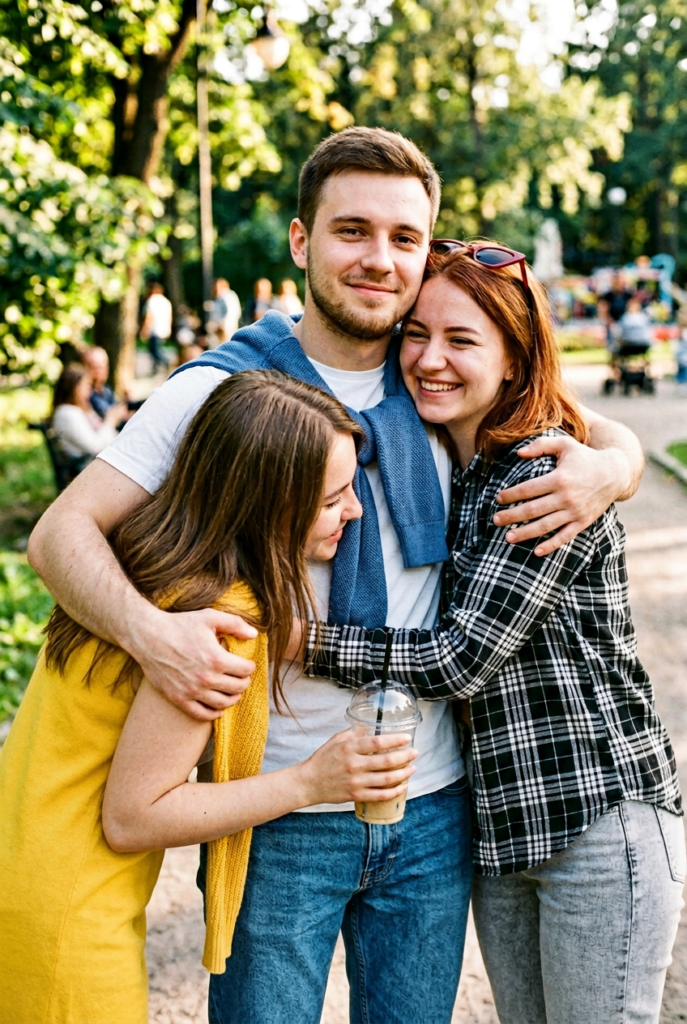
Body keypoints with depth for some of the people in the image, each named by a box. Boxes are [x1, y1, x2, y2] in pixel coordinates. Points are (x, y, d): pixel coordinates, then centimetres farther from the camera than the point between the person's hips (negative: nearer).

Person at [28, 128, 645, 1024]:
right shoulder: (223, 389, -8)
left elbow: (612, 438, 12)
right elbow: (62, 532, -10)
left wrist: (606, 470, -13)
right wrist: (148, 630, -30)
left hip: (433, 809, 4)